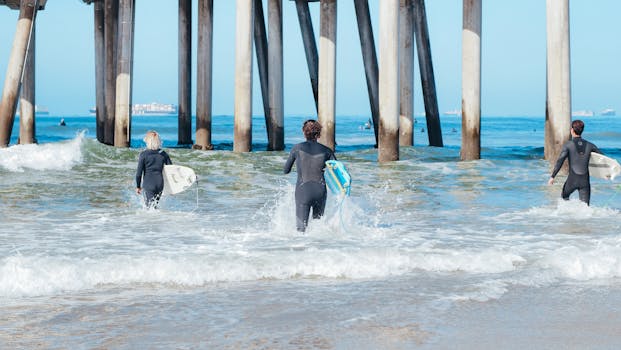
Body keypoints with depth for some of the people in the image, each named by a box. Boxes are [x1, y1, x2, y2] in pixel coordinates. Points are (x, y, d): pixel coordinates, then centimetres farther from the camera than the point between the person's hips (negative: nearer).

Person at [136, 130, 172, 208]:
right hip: (160, 184, 5)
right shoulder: (163, 154, 3)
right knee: (154, 205, 20)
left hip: (148, 184, -5)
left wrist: (138, 186, 4)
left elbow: (139, 172, -7)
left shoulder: (143, 154, -8)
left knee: (150, 205, -7)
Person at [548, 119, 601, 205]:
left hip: (572, 179, -2)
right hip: (585, 179, 2)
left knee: (564, 196, 26)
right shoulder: (589, 145, 5)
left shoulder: (568, 145, -6)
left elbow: (560, 161, -13)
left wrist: (552, 176, -10)